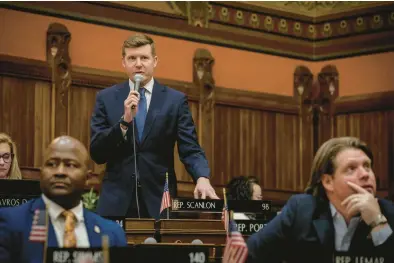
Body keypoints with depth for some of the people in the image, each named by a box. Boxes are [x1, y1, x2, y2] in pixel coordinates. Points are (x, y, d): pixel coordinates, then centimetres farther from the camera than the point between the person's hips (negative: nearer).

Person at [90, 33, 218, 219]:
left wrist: (202, 178, -22)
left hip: (159, 201, 0)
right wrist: (124, 121, -14)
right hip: (117, 201, 0)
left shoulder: (176, 100, 5)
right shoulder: (106, 98, 6)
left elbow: (190, 149, -2)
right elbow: (96, 153, 0)